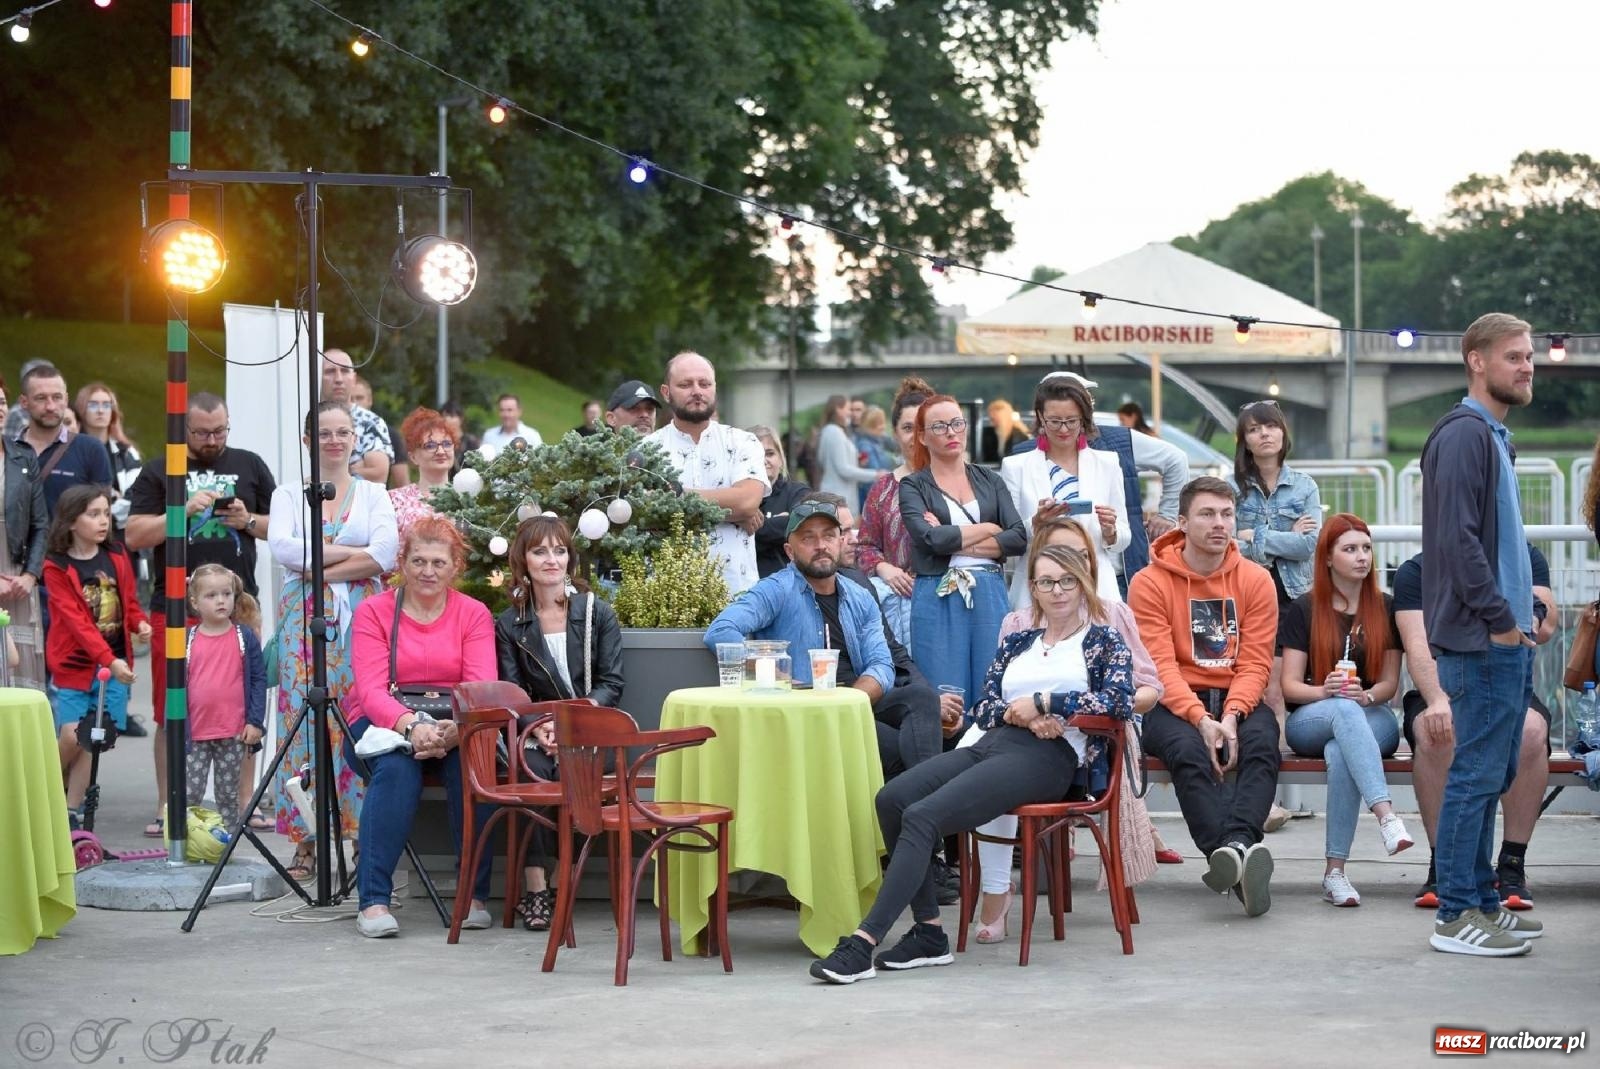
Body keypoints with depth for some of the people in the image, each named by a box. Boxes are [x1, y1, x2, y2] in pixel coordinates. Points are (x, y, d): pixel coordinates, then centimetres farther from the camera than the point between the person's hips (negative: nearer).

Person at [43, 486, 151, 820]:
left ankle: (71, 812, 9)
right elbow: (75, 620, -15)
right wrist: (109, 660, -24)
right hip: (74, 664, -4)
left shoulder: (117, 557, 6)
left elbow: (129, 601, 16)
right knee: (72, 736, -12)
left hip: (116, 663, 4)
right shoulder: (57, 567, -8)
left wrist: (140, 623, -8)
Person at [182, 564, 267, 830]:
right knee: (190, 793, -2)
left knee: (228, 794, 10)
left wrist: (255, 721, -5)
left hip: (234, 733, 0)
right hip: (195, 734, 0)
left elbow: (259, 678, 1)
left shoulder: (245, 637, 0)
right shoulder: (187, 640, 1)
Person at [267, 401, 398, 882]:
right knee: (304, 719, -6)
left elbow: (387, 555, -5)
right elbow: (282, 548, -7)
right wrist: (350, 551, -8)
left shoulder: (373, 494, 12)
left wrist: (321, 569, -9)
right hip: (304, 620, 0)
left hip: (361, 618, 0)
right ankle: (305, 843, -3)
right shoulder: (289, 495, 13)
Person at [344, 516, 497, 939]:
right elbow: (370, 690, -12)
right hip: (383, 725, -1)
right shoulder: (373, 612, 1)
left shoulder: (474, 614, 5)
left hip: (453, 730, 1)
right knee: (396, 765, -35)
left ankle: (474, 895, -22)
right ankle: (373, 900, -32)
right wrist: (410, 726, -32)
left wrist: (456, 729, -31)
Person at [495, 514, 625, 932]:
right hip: (536, 730, 1)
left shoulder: (597, 614, 7)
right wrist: (538, 727, -19)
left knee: (568, 767, -32)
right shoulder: (510, 624, 10)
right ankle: (536, 886, -33)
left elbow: (611, 685, 1)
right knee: (533, 768, -32)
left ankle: (539, 885, -23)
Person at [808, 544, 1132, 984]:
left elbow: (1120, 700, -7)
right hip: (990, 745, 6)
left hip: (1046, 755, -6)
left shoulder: (1102, 642, 12)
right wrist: (1019, 714, -5)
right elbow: (983, 708, 17)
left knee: (922, 815, -27)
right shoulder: (1018, 643, 28)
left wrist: (1042, 703, -6)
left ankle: (865, 942, -33)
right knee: (892, 798, -23)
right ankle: (928, 932, -18)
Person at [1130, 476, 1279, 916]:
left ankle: (1234, 844, -50)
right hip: (1174, 705, -2)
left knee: (1262, 744, -31)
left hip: (1238, 699, 2)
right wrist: (1201, 720, -24)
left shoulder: (1255, 580, 5)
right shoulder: (1150, 583, -2)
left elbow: (1255, 663, -1)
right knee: (1188, 750, -35)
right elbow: (1161, 666, -10)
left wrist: (1231, 716, -19)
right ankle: (1234, 855, -49)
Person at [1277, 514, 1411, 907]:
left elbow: (1390, 682, 9)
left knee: (1340, 752, -37)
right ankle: (1386, 816, -55)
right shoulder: (1302, 610, 6)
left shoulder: (1385, 609, 11)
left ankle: (1335, 871, -40)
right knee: (1343, 710, -39)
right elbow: (1289, 685, 1)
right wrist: (1325, 692, -20)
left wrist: (1365, 696, -15)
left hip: (1372, 719, 1)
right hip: (1309, 721, -1)